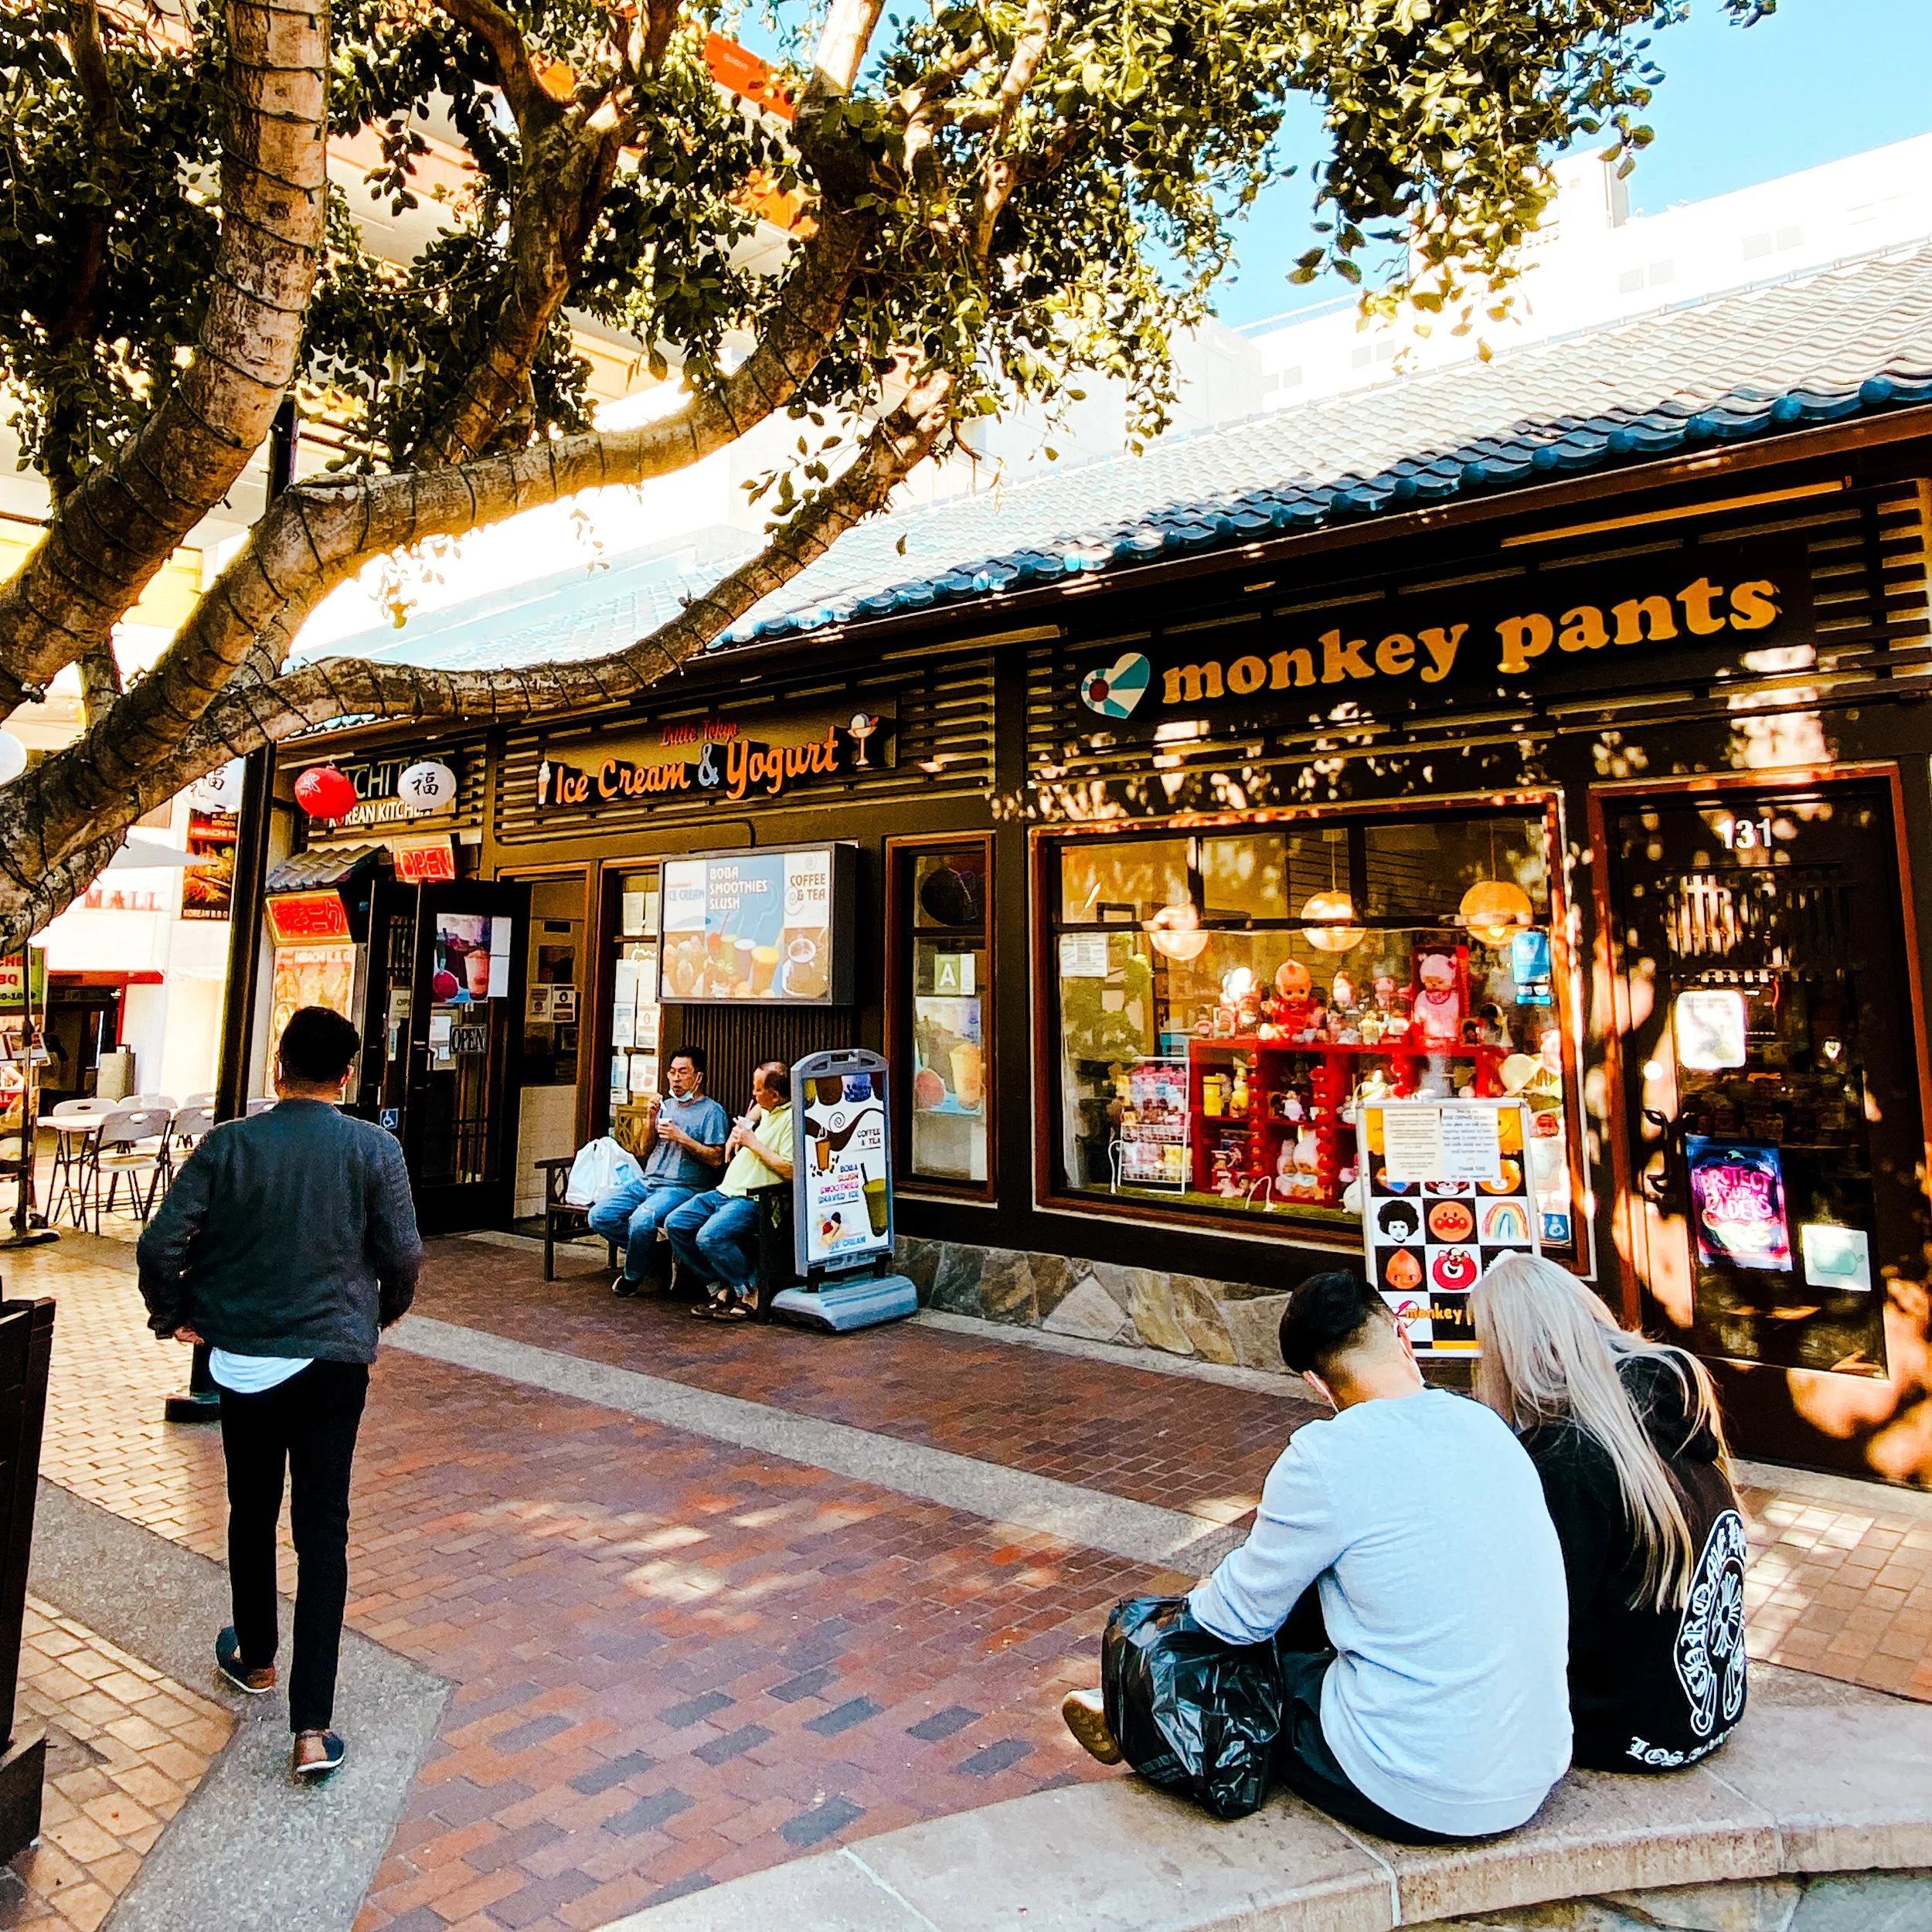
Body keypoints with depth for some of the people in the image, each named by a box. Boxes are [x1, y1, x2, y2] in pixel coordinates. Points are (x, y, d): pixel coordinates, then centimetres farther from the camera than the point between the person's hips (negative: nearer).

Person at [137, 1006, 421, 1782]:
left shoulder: (227, 1144, -8)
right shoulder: (375, 1149, -10)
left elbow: (160, 1244, -10)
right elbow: (404, 1258, -8)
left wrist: (173, 1316, 8)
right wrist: (381, 1314, 13)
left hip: (241, 1357, 2)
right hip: (334, 1358, -1)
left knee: (252, 1512, 22)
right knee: (322, 1529, 5)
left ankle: (255, 1658, 42)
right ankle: (312, 1725, 4)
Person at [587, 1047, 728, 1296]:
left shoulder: (712, 1111, -1)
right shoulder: (666, 1105, 18)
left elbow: (716, 1159, -10)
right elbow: (647, 1151, 16)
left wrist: (681, 1138, -14)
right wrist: (652, 1119, 0)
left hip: (682, 1187, -7)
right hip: (647, 1181, 7)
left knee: (642, 1219, -32)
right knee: (599, 1216, -13)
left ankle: (633, 1275, -5)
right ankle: (644, 1251, 7)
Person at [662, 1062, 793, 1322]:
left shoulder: (792, 1119, -16)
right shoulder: (767, 1108, 14)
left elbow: (790, 1171, -25)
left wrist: (753, 1143, -16)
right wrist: (738, 1130, 21)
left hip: (752, 1199, -10)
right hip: (725, 1191, 10)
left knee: (710, 1237, -29)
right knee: (675, 1224, 0)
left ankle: (751, 1292, -7)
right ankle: (719, 1287, 4)